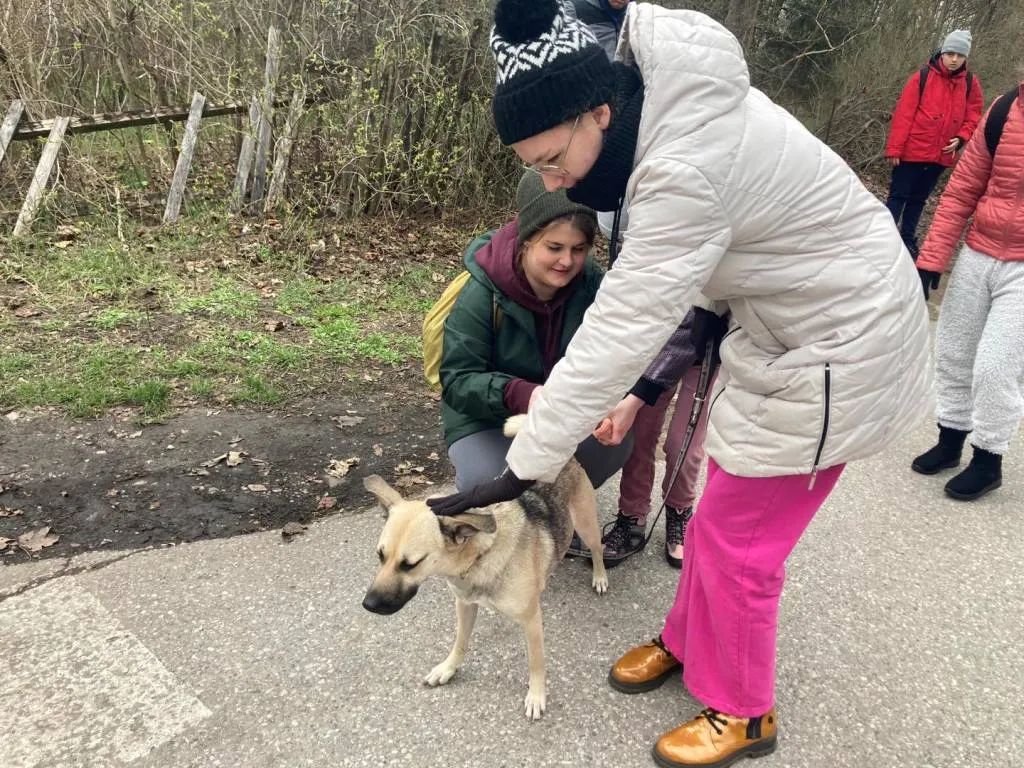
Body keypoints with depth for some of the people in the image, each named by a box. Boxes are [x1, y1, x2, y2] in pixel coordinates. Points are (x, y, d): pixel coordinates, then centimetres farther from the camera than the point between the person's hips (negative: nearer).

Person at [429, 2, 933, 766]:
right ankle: (687, 643, 39)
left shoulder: (687, 170, -33)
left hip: (834, 340, -9)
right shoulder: (666, 106, -4)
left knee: (736, 535, 2)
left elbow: (618, 332, -33)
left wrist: (519, 471, -27)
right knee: (724, 509, 18)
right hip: (785, 322, 9)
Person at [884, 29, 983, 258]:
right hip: (912, 151, -4)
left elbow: (973, 117, 10)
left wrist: (961, 138, -9)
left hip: (941, 155, 4)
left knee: (918, 198, 14)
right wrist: (894, 149, -14)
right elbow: (903, 114, -10)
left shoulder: (970, 83, 4)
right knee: (898, 195, -1)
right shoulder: (923, 76, -8)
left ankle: (908, 239, 23)